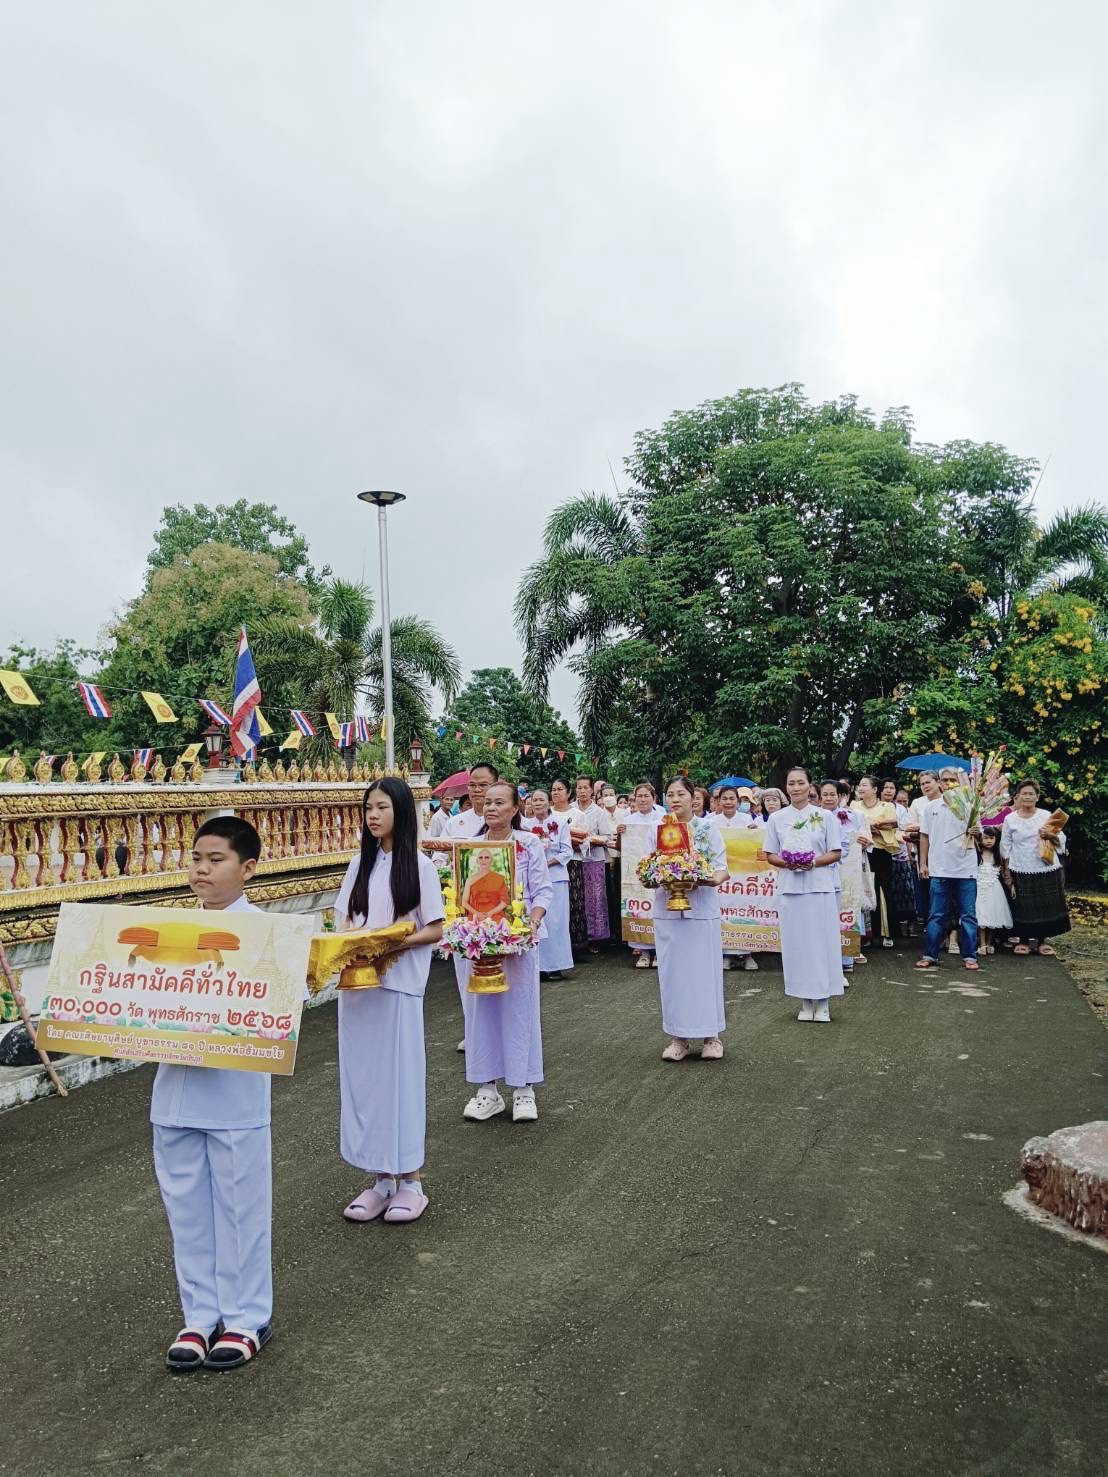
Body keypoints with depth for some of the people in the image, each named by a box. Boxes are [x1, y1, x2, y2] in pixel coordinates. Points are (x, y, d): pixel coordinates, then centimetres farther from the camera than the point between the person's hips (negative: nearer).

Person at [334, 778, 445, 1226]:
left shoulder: (419, 865, -4)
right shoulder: (360, 863, 11)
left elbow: (435, 930, -6)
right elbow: (344, 920, 13)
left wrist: (394, 944, -20)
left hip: (399, 984, -5)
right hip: (354, 982, 5)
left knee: (399, 1075, 1)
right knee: (361, 1076, 8)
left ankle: (410, 1180, 14)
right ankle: (380, 1177, 20)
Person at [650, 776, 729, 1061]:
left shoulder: (709, 830, 2)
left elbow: (722, 871, -1)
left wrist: (711, 879, -22)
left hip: (701, 909, -2)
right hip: (667, 910, 2)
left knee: (704, 970, 3)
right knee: (673, 972, 5)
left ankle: (711, 1035, 15)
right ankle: (679, 1037, 14)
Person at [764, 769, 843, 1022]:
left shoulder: (824, 816, 3)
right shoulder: (776, 818, 7)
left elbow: (836, 853, 3)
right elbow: (770, 855, 8)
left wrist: (813, 862, -14)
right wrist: (786, 862, -12)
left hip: (819, 886, -1)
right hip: (789, 887, 1)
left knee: (822, 941, 0)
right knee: (796, 943, 3)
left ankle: (823, 1002, 10)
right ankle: (805, 1001, 12)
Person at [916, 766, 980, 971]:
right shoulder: (931, 807, 5)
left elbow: (978, 832, 3)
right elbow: (924, 837, 9)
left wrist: (975, 832, -20)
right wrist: (923, 863, 4)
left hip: (965, 869, 0)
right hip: (939, 869, 0)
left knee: (968, 915, 3)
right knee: (936, 915, 4)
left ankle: (969, 956, 11)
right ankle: (930, 956, 9)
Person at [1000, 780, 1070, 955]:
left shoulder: (1046, 816, 4)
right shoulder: (1010, 819, 1)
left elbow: (1062, 841, 7)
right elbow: (1005, 848, 5)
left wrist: (1051, 836, -14)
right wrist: (1007, 872, 2)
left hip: (1047, 870, 1)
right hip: (1021, 872, -1)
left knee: (1046, 906, 5)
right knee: (1023, 908, 1)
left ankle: (1042, 940, 21)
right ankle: (1023, 940, 18)